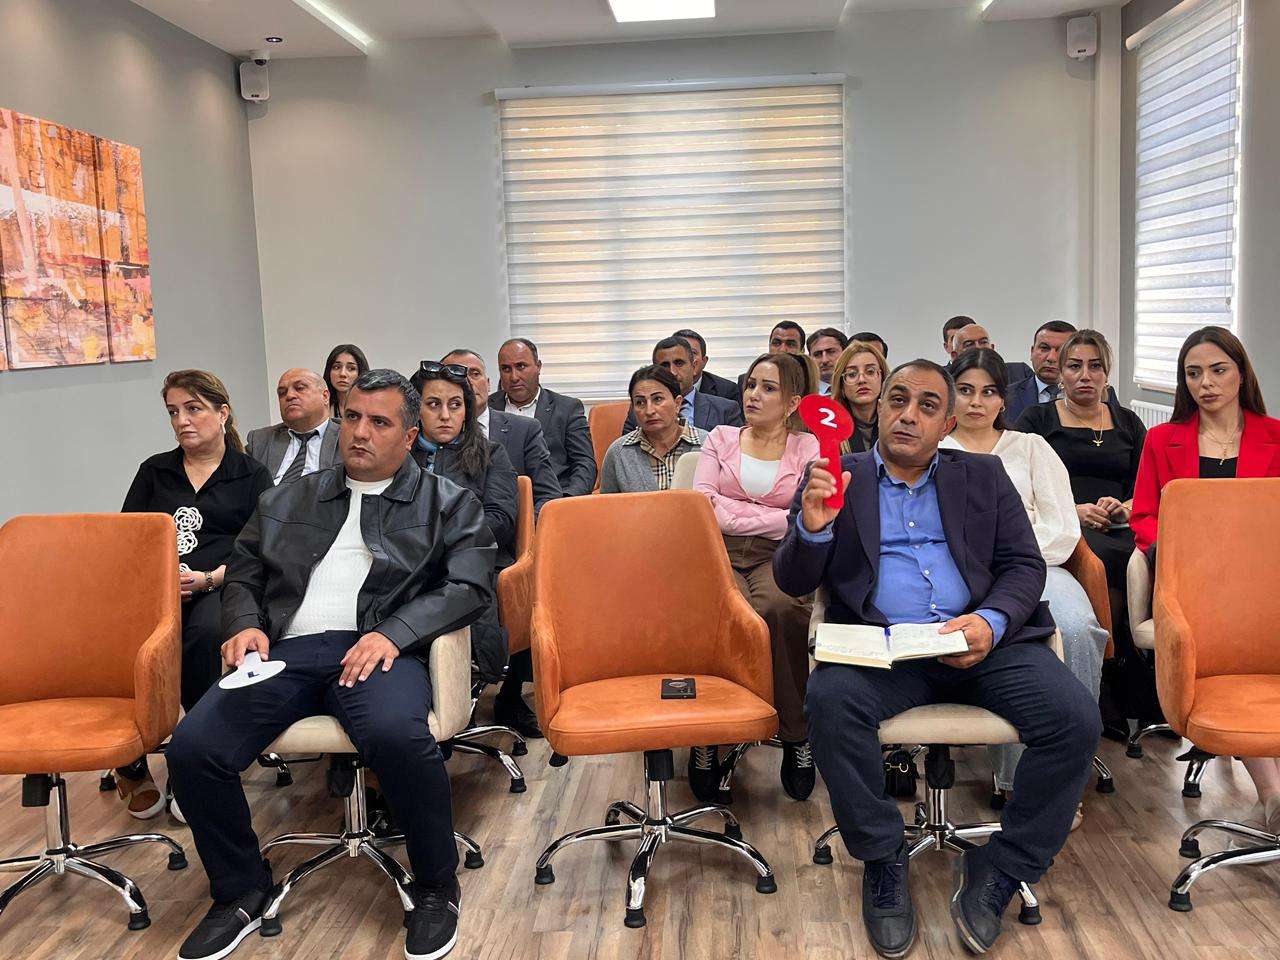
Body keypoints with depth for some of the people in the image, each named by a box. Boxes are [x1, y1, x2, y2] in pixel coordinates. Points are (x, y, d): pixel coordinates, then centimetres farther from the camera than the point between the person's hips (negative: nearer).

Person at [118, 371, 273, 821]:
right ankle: (131, 765, -13)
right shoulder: (154, 471, 25)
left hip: (219, 587, -2)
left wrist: (208, 579, -13)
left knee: (205, 633, -38)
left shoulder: (252, 476, 15)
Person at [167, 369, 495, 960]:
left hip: (374, 649, -4)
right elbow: (242, 574, 26)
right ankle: (240, 894, 6)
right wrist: (244, 624, 3)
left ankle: (436, 887, -9)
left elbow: (471, 585, 0)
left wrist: (393, 633, -14)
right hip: (285, 649, 4)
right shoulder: (289, 500, 25)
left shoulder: (448, 504, 13)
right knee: (191, 749, -19)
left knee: (396, 735, -36)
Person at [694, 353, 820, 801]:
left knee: (778, 606, -38)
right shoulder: (721, 438, 21)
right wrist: (773, 517, -2)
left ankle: (796, 736, -23)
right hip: (720, 554, 1)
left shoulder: (808, 448, 16)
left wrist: (731, 512, -2)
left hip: (778, 557, 0)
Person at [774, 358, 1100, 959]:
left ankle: (998, 870, -1)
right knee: (830, 700, -33)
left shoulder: (983, 477, 18)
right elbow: (794, 583, 5)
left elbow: (1024, 565, 11)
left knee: (1075, 718, -22)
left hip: (982, 641, 2)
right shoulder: (836, 480, 11)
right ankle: (883, 862, -8)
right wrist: (812, 528, -18)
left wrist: (991, 622, -11)